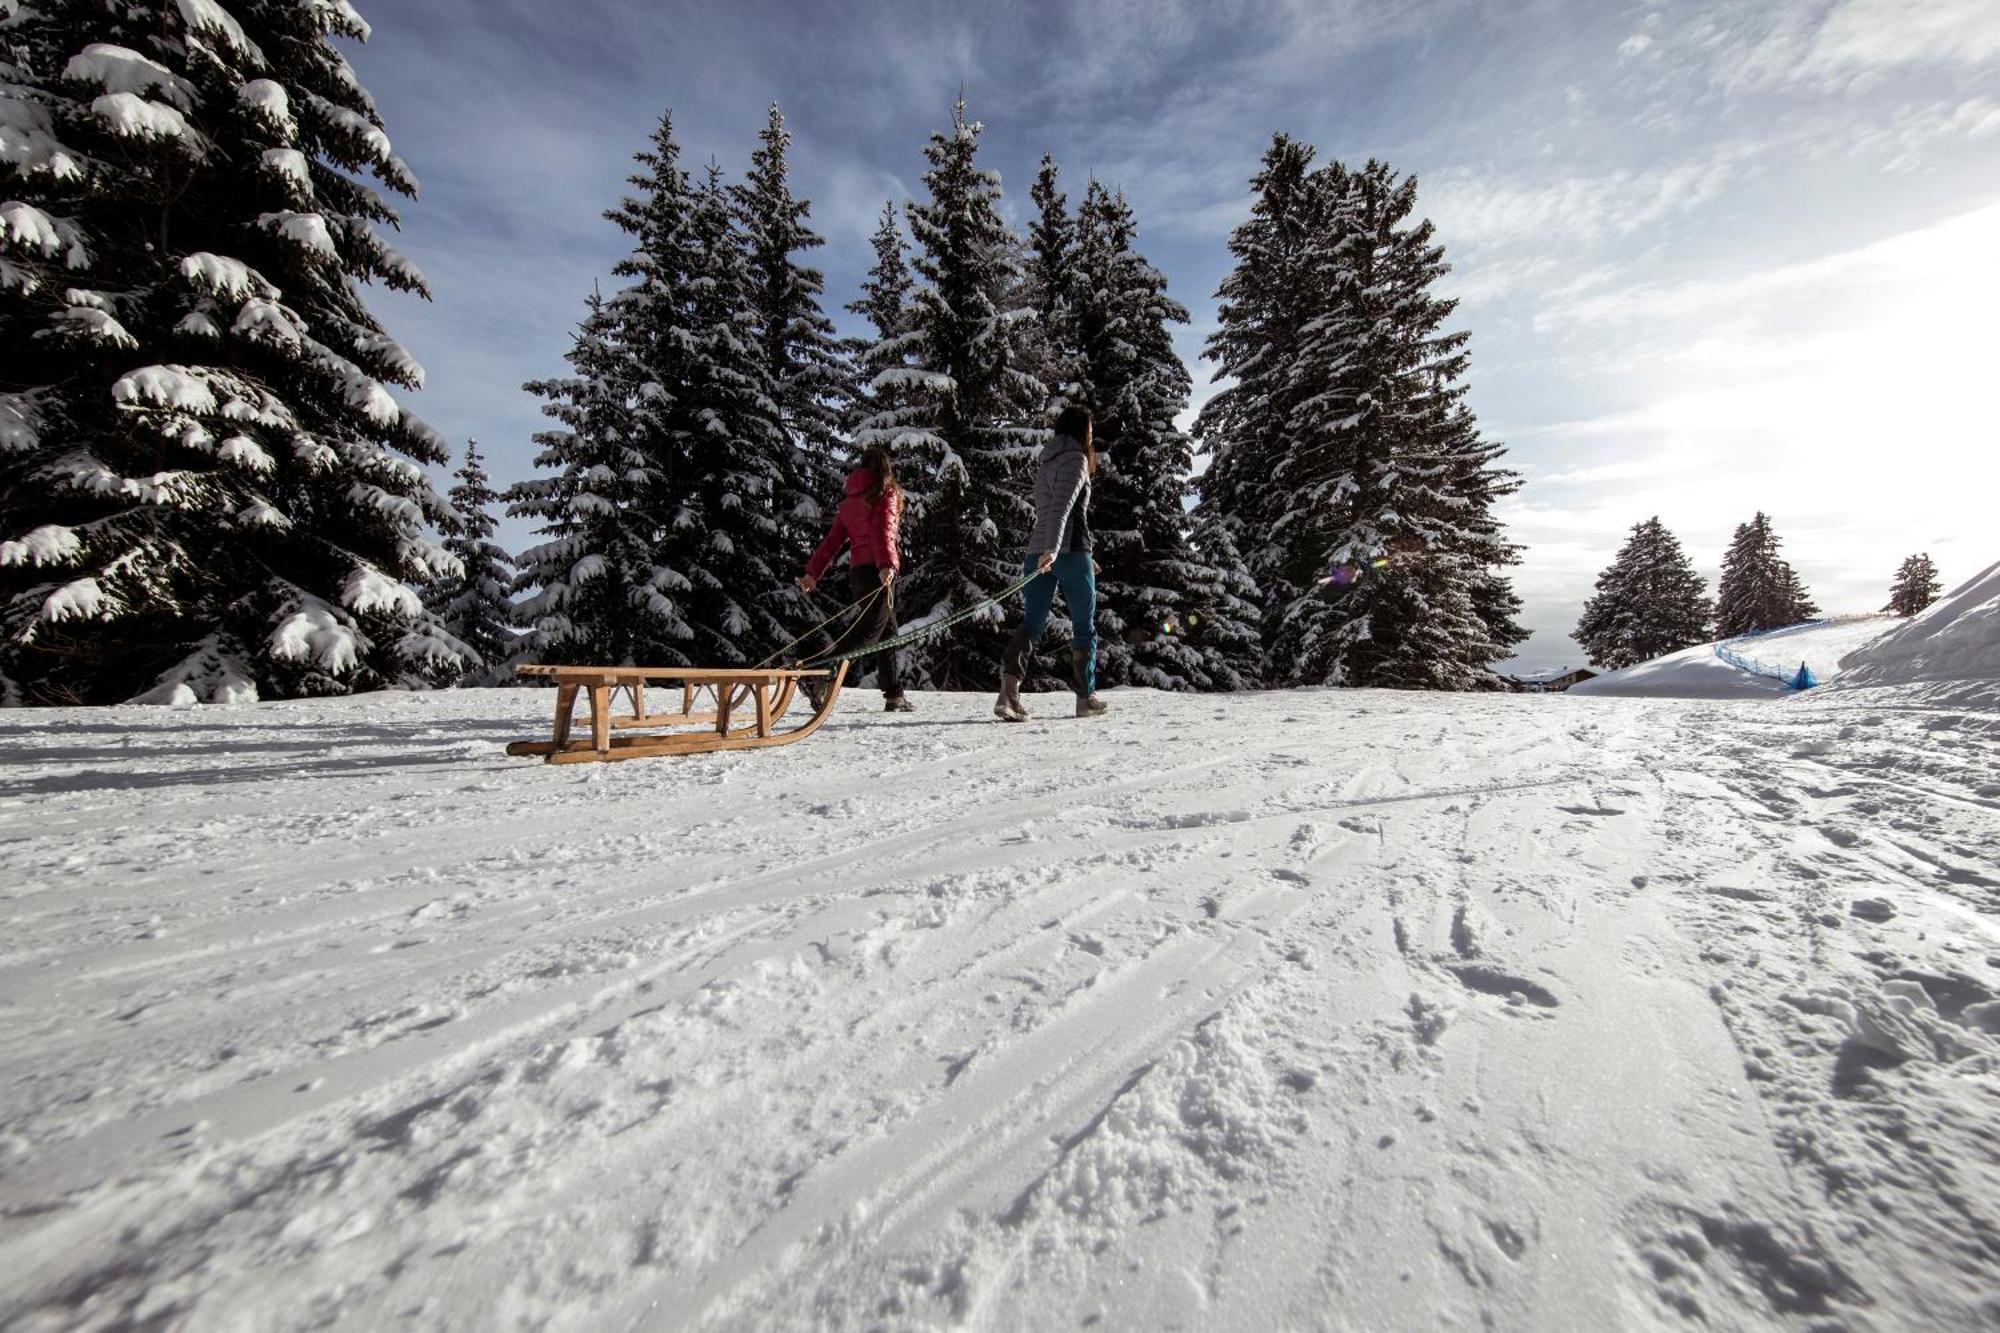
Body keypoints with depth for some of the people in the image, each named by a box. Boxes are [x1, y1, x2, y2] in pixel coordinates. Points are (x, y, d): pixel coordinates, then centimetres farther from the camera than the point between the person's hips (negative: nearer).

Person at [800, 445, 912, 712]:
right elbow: (882, 531, -17)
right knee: (868, 629, -10)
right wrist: (886, 564, -28)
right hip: (878, 570, -7)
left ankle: (894, 695, 15)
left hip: (857, 570, 7)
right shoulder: (885, 494, 0)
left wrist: (813, 572, 13)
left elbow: (833, 539, 12)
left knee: (887, 629, 13)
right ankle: (819, 678, -21)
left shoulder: (850, 499, 16)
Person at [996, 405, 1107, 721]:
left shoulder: (1045, 463, 23)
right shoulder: (1075, 458, -2)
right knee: (1084, 626, 7)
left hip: (1038, 551, 7)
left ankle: (1008, 692, -19)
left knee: (1031, 623, -1)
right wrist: (1053, 549, -29)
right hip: (1069, 551, -6)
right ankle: (1086, 697, 16)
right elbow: (1063, 506, -18)